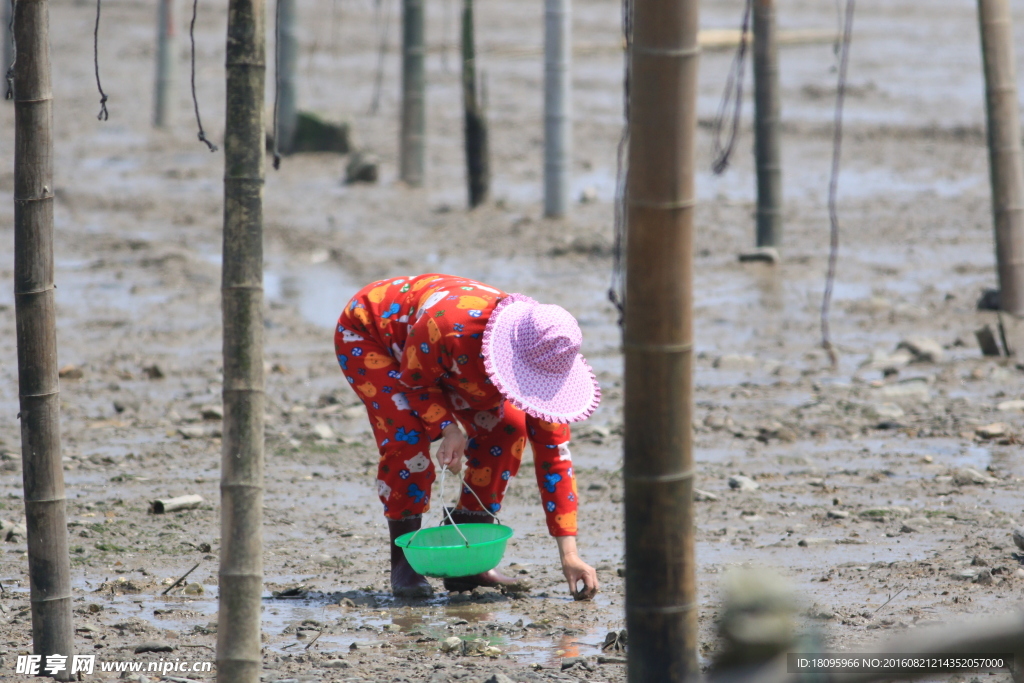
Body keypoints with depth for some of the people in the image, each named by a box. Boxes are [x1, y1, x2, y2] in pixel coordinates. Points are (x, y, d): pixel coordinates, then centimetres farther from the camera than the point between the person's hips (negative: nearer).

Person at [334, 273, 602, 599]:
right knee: (406, 433, -27)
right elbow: (414, 380, -23)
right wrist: (447, 428, -40)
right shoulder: (452, 326, -45)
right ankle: (404, 563, -12)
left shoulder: (544, 360, -26)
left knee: (506, 428, -10)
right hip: (367, 333, -5)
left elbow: (554, 458, -21)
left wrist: (569, 556, -24)